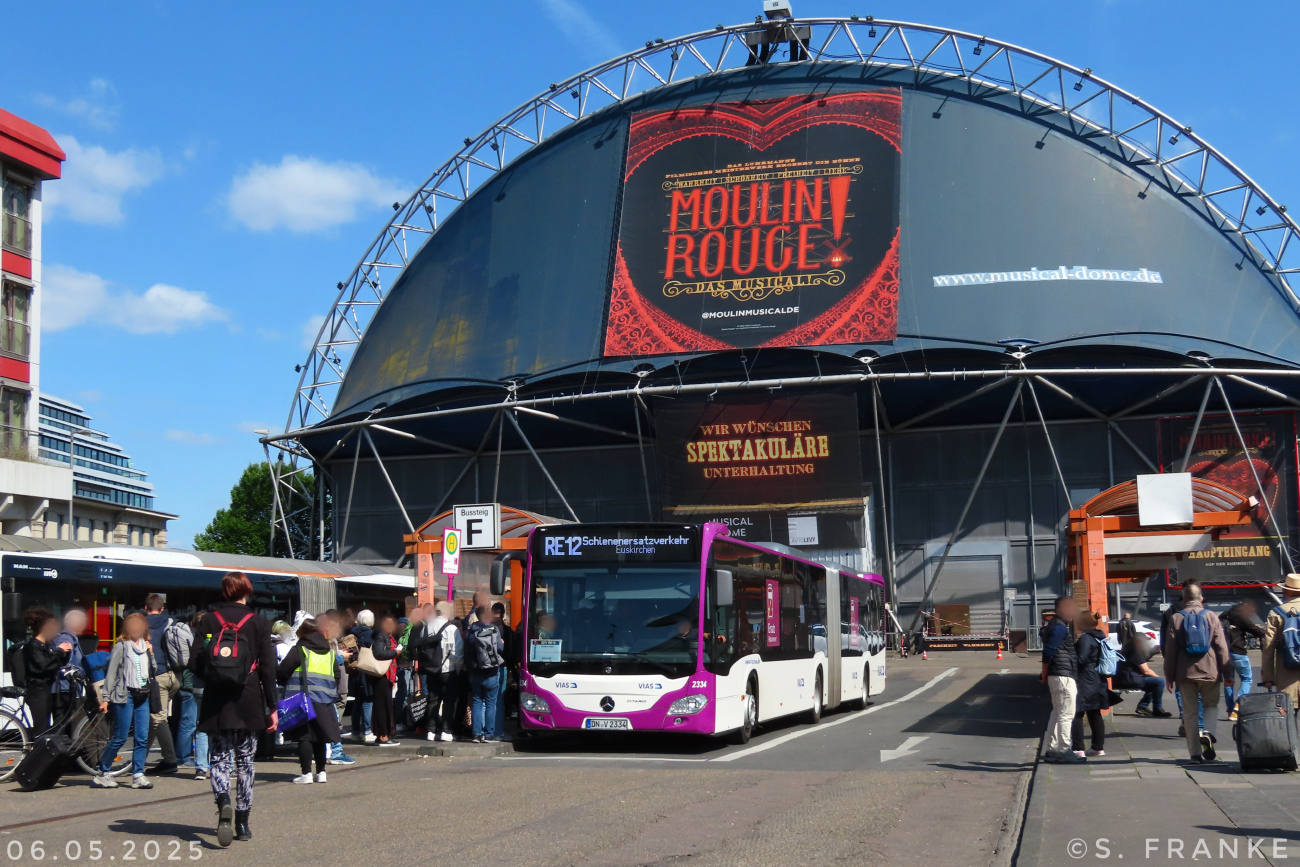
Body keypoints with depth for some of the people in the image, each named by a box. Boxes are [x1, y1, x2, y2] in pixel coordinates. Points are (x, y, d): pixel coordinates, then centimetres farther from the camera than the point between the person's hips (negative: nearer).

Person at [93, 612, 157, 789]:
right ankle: (102, 774, 9)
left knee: (142, 738, 0)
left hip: (142, 696, 5)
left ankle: (138, 775, 3)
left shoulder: (146, 646, 14)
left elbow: (154, 672, 13)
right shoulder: (121, 647, -1)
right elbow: (111, 673, -4)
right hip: (124, 695, -5)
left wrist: (151, 654, -2)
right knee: (119, 738, -3)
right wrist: (106, 698, -8)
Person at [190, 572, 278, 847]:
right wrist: (272, 707, 1)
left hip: (216, 702, 0)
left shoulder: (209, 621, 0)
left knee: (220, 759, 4)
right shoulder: (258, 622, -2)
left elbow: (195, 662, -1)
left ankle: (223, 804, -24)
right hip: (249, 702, 0)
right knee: (245, 762, 11)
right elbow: (267, 668, -4)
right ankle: (242, 823, 14)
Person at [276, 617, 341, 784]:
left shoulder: (299, 649, -3)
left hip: (303, 700, -5)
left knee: (304, 736, -1)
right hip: (325, 701, 5)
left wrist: (287, 684, 14)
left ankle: (306, 773, -5)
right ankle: (321, 772, 13)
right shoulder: (329, 651, 16)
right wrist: (332, 694, 24)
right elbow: (337, 676, 20)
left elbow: (282, 672, -5)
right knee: (320, 737, 13)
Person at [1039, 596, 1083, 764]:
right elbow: (1048, 652, -21)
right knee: (1066, 714, -6)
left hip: (1056, 675, 10)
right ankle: (1064, 751, -3)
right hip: (1063, 675, -10)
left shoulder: (1057, 625, 18)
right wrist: (1045, 674, -11)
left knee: (1057, 712, 14)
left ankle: (1052, 750, 18)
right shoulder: (1060, 628, -15)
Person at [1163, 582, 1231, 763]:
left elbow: (1170, 650, 0)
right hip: (1209, 671, 0)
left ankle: (1195, 753, 6)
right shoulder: (1211, 616, -1)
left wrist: (1169, 676, 6)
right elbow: (1222, 646, -1)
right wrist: (1227, 673, 5)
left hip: (1185, 673, 0)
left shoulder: (1176, 618, 0)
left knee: (1189, 712, 7)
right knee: (1211, 705, 16)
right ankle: (1208, 733, -12)